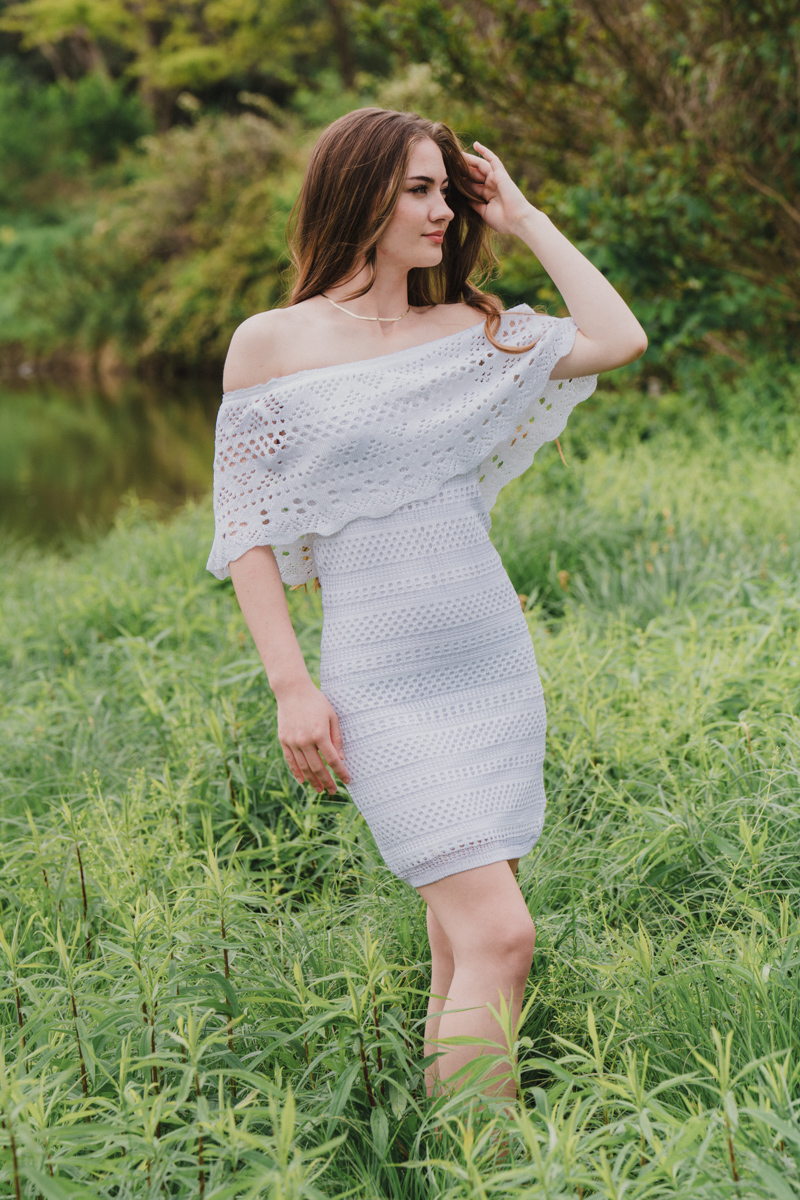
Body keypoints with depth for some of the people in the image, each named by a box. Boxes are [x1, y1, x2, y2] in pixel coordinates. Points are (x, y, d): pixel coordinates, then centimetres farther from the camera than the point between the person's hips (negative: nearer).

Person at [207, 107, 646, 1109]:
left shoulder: (470, 332, 10)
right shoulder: (272, 343, -2)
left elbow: (618, 339, 0)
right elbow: (246, 532, -2)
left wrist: (527, 221, 6)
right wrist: (291, 686, -10)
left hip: (497, 665, 5)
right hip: (383, 682, -5)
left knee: (463, 944, 9)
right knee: (498, 934, -14)